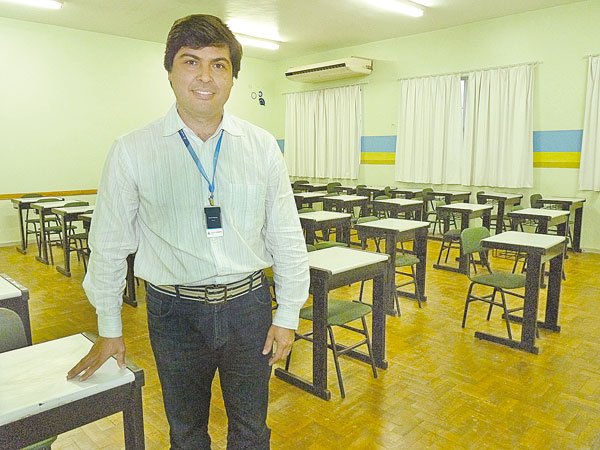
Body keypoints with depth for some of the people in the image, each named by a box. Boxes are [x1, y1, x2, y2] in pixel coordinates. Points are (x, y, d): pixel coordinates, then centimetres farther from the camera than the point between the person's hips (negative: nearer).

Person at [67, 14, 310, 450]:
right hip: (175, 311, 0)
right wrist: (109, 329, 8)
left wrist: (288, 315, 1)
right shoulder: (132, 151, -6)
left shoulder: (262, 145, -3)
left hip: (248, 305, 1)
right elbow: (109, 244, 2)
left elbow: (286, 236, 1)